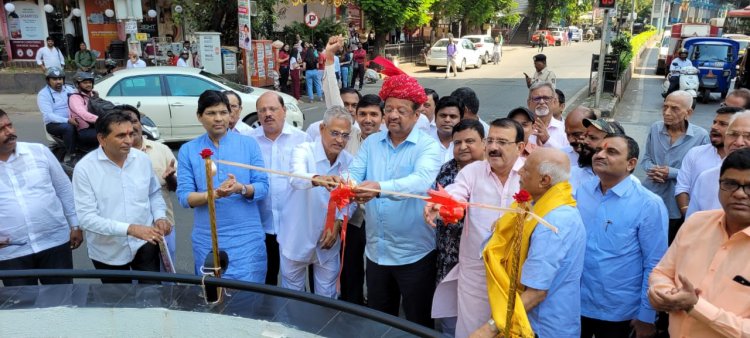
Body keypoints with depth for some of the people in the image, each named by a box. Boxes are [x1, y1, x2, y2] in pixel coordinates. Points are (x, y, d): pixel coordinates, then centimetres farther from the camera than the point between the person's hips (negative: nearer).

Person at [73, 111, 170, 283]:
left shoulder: (143, 159, -3)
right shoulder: (84, 168, -15)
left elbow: (154, 193, 11)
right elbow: (86, 217, -20)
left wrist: (160, 217, -8)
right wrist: (129, 228, -30)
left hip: (144, 244, 2)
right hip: (108, 252, -1)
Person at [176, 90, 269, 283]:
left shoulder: (249, 144, 1)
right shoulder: (188, 150, 3)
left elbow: (263, 187, -2)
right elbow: (184, 197, -4)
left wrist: (241, 189, -23)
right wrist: (214, 194, -22)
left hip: (247, 238, -1)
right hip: (207, 241, 1)